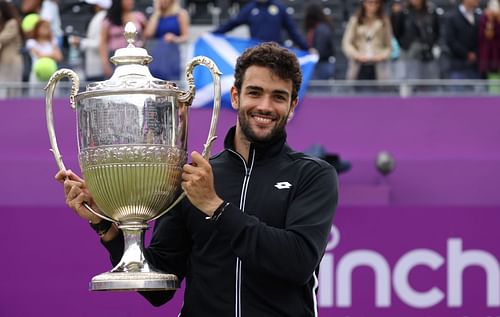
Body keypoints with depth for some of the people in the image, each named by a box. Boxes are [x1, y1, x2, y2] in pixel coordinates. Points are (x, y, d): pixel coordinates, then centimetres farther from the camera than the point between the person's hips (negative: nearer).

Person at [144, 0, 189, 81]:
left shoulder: (181, 14, 5)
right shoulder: (156, 15, 15)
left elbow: (185, 37, 2)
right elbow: (148, 34, -1)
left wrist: (175, 39, -21)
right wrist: (157, 12, 4)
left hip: (171, 55, -4)